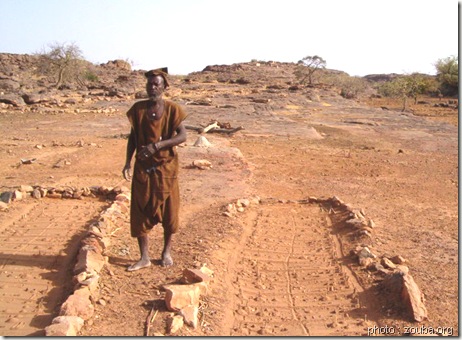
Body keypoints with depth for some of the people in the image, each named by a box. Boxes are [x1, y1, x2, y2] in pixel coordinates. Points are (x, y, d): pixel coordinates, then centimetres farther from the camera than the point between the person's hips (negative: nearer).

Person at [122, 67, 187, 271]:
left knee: (168, 211, 9)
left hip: (166, 167, -2)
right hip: (142, 168, 2)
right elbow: (133, 137, 5)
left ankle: (166, 252, 28)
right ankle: (144, 258, 14)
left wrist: (157, 145, -25)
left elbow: (182, 136, -14)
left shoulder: (172, 109, -6)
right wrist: (128, 163, -4)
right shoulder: (138, 108, 0)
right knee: (140, 212, 2)